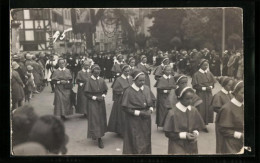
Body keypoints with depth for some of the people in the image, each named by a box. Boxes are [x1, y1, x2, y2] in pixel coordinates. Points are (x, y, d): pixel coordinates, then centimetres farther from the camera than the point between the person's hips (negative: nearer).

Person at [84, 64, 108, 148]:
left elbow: (105, 90, 11)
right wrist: (94, 97, -15)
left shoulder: (101, 80, 1)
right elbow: (86, 93, -9)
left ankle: (100, 136, 22)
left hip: (101, 102, 4)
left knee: (101, 118, 10)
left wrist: (103, 96, -6)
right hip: (92, 103, -4)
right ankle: (98, 138, -3)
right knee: (95, 119, -5)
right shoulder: (89, 81, -10)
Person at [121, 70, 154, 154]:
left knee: (146, 141, 12)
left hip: (146, 120, 5)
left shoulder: (147, 88, 0)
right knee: (136, 143, 1)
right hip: (134, 121, -5)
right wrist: (139, 113, -18)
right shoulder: (129, 91, -14)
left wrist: (150, 110, -11)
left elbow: (151, 102, 10)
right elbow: (125, 107, -12)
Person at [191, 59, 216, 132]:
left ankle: (205, 124, 13)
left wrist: (210, 87, -11)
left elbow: (213, 82, 10)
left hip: (209, 94, 4)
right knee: (201, 109, -5)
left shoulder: (209, 73, 6)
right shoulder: (197, 74, -8)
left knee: (208, 109, 2)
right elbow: (195, 85, -10)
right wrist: (204, 88, -16)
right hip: (200, 94, -4)